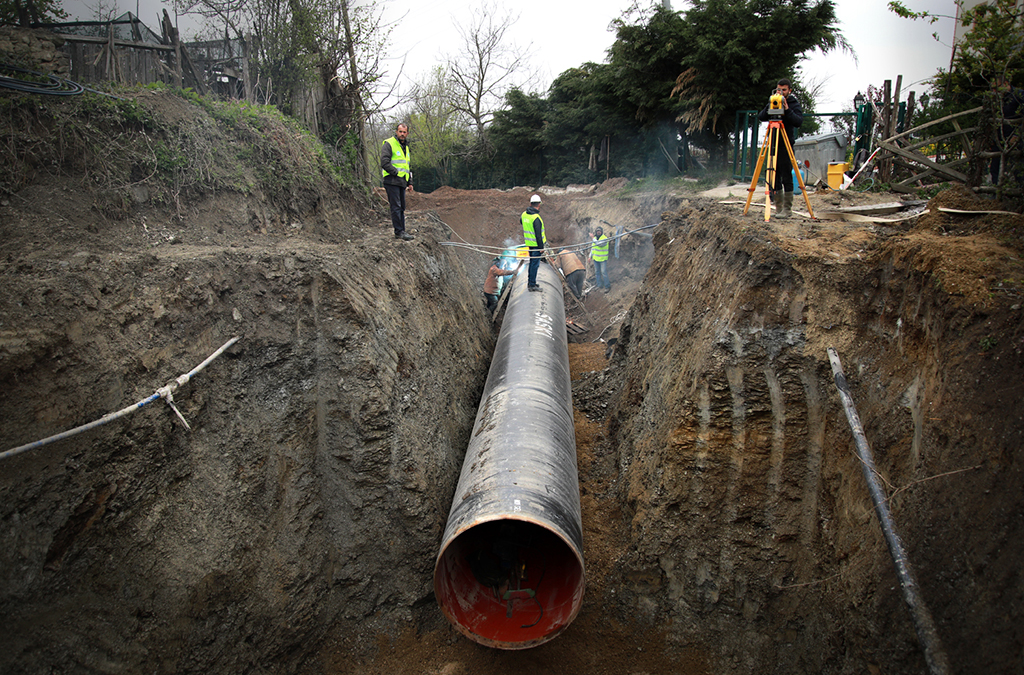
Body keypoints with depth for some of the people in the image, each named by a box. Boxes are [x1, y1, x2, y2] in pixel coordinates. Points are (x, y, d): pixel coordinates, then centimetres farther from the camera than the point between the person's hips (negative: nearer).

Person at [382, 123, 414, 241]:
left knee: (402, 208, 10)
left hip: (402, 182, 8)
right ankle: (399, 232, -8)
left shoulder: (405, 147, 21)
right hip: (392, 182, -8)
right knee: (396, 207, -9)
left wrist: (410, 182, 19)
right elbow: (385, 163, -16)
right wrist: (396, 173, -14)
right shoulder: (389, 144, -6)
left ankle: (402, 231, 15)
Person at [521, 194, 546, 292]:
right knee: (535, 264, -2)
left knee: (532, 262, 19)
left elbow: (521, 220, 26)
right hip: (536, 244, -8)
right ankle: (532, 285, 2)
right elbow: (538, 234, -22)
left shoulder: (524, 214, 1)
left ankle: (530, 282, 27)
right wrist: (541, 247, -17)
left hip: (529, 243, 8)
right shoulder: (536, 218, -23)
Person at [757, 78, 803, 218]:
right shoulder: (772, 103, 11)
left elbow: (799, 121, -15)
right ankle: (778, 207, 13)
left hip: (786, 145, -5)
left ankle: (787, 209, -3)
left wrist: (787, 110, -23)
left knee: (786, 178, -6)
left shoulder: (794, 104, -1)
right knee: (774, 178, 6)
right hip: (774, 144, 5)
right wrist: (770, 107, -15)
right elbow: (761, 117, 0)